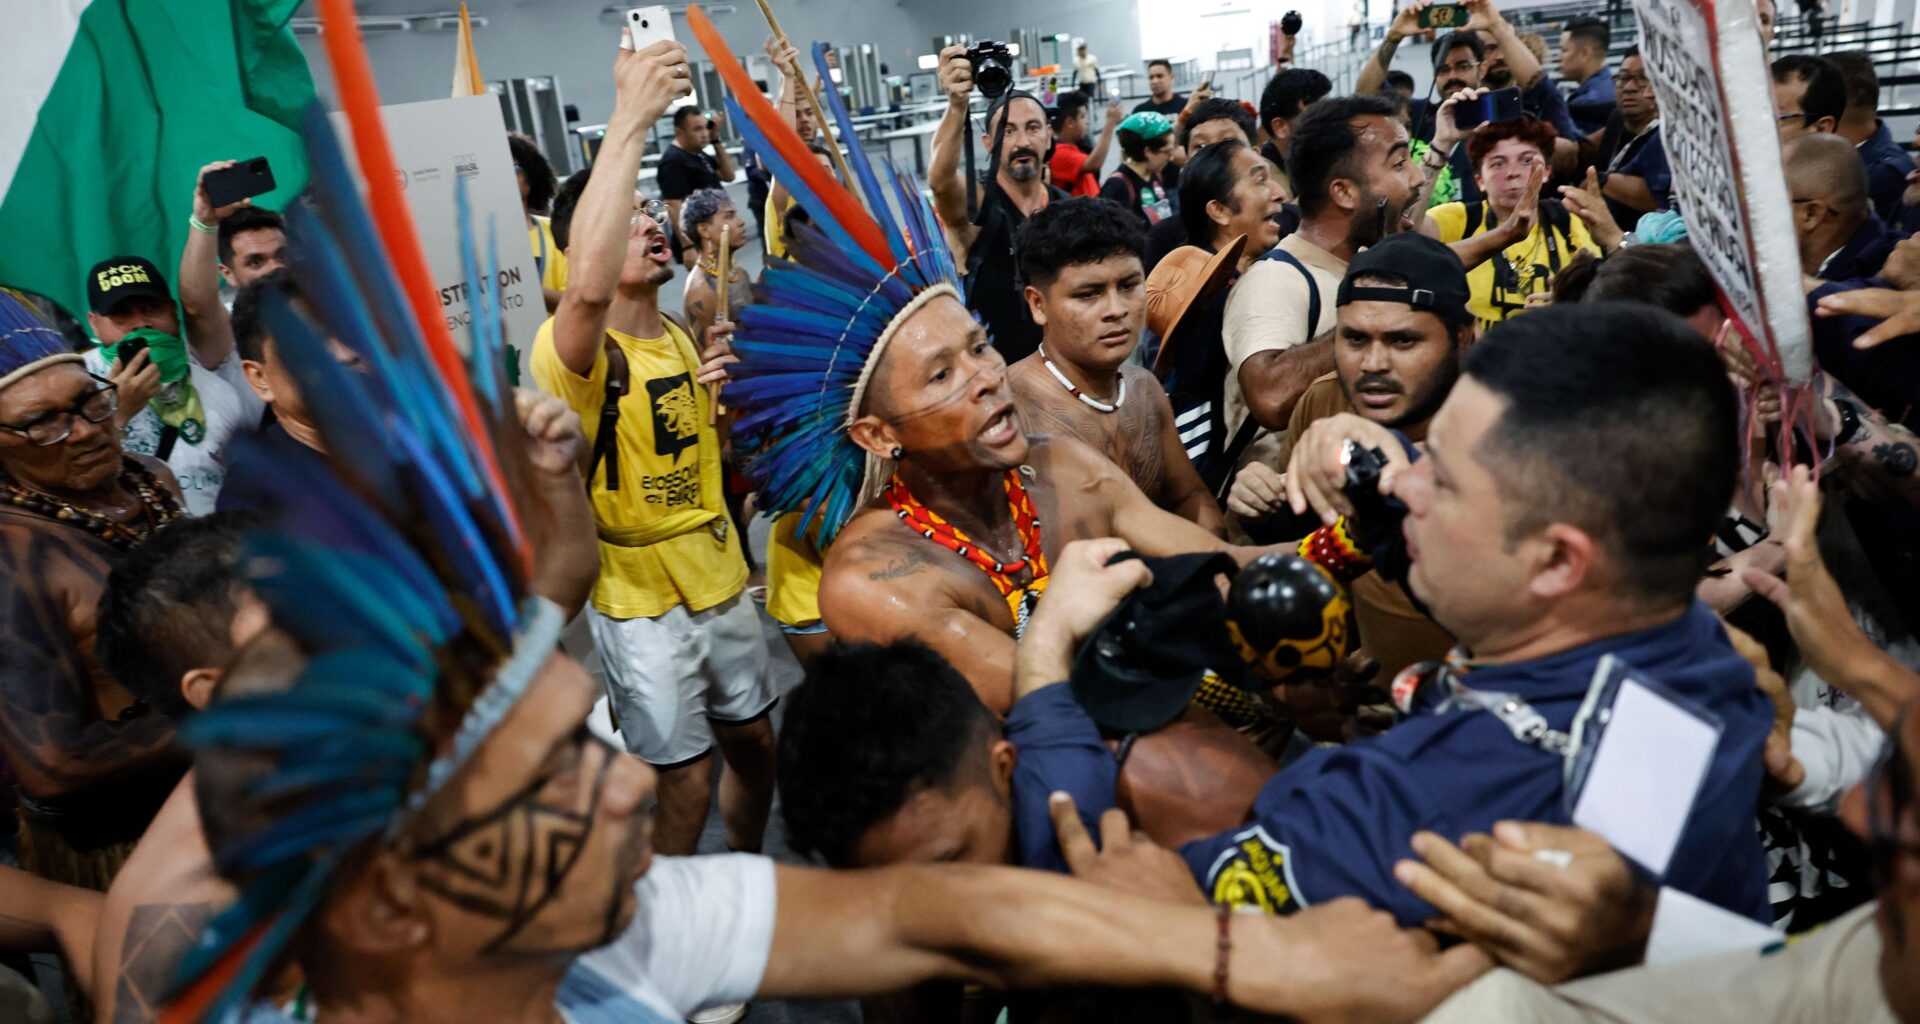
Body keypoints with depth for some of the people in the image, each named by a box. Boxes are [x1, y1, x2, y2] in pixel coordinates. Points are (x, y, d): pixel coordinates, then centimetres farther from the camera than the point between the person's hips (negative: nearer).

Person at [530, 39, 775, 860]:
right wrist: (630, 119, -44)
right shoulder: (573, 353, -20)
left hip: (719, 579, 7)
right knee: (687, 783, 2)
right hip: (640, 600, -7)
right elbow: (588, 288, -46)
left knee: (755, 743, 19)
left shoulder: (686, 336, 5)